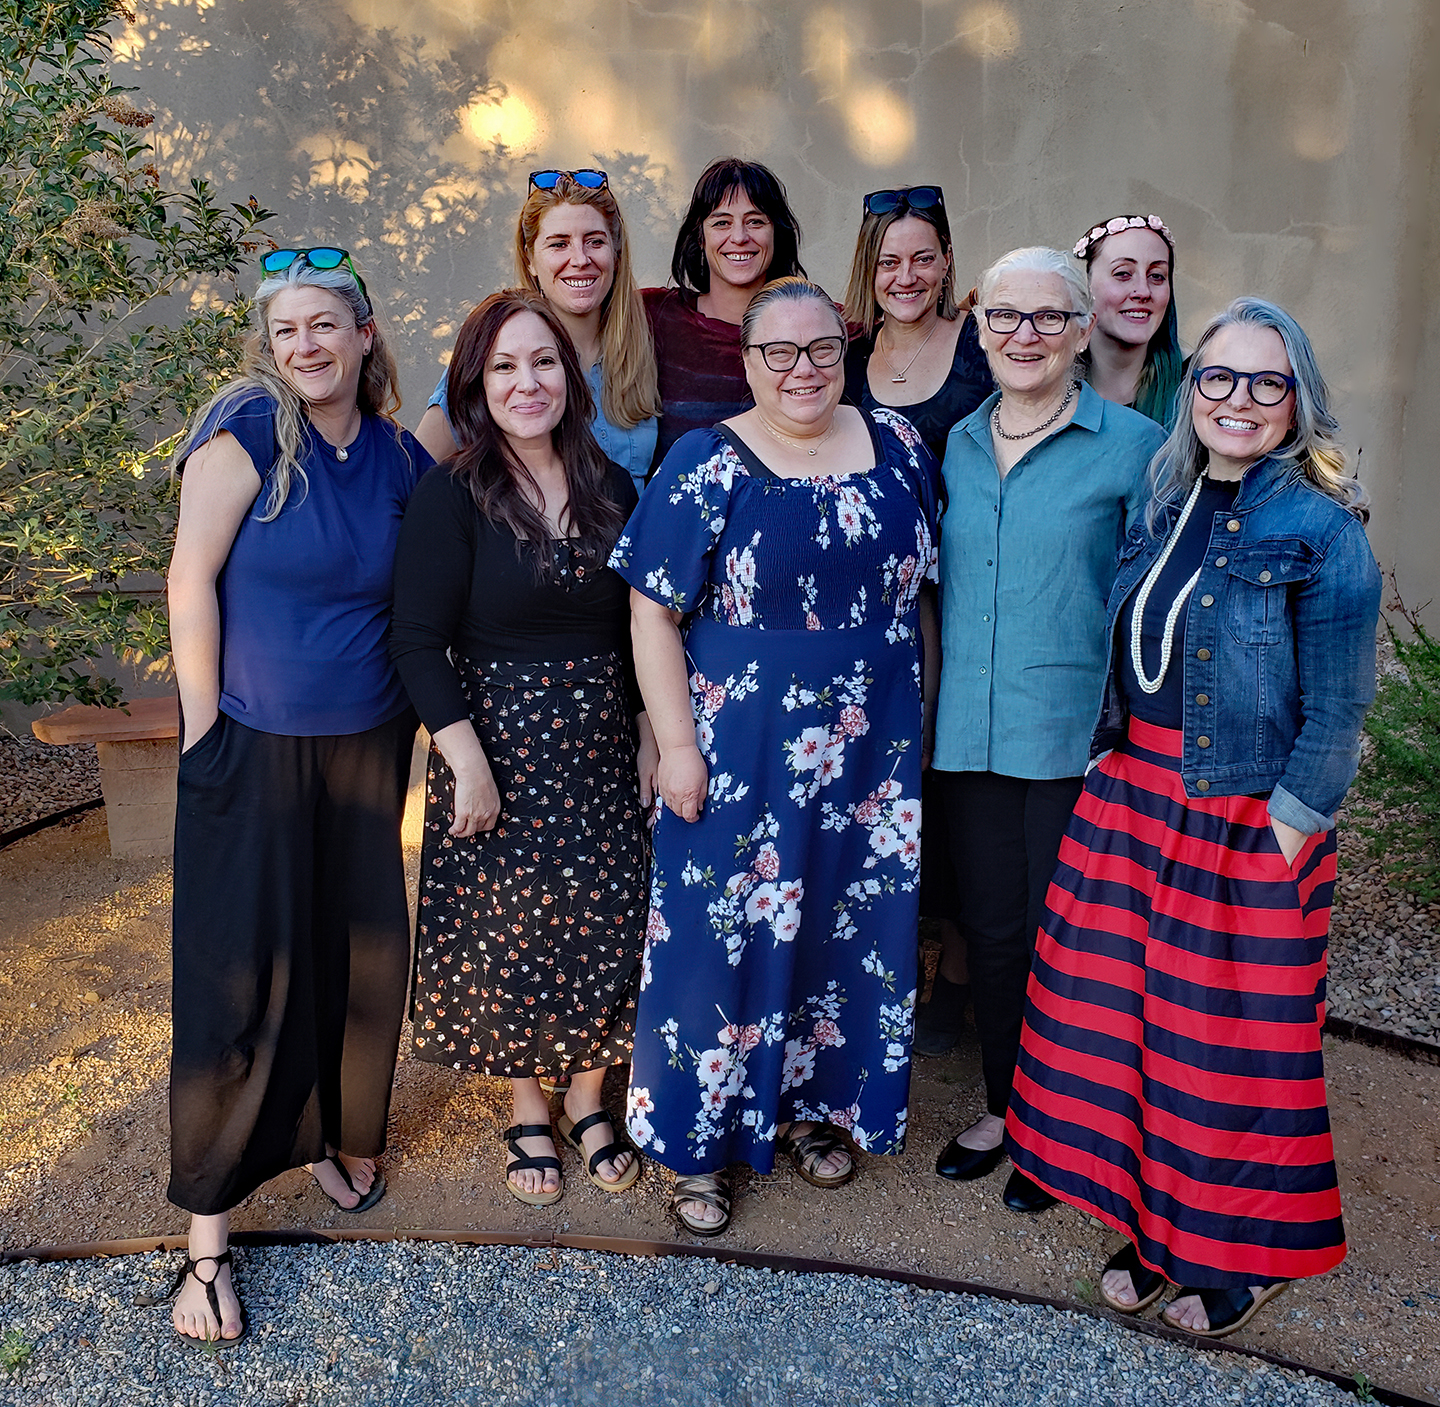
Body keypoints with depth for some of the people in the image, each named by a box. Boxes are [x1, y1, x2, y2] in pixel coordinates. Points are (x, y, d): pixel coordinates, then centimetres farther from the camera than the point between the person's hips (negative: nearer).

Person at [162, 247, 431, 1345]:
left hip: (368, 748, 5)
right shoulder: (248, 430, -11)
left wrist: (428, 719, 7)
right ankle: (209, 1234, 13)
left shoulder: (401, 461, 3)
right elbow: (192, 578, -11)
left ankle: (338, 1131, 41)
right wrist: (204, 728, -11)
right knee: (240, 976, 0)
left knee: (358, 951, 14)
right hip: (254, 752, -4)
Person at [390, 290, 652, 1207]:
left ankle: (588, 1103, 31)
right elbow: (420, 642, -13)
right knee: (508, 934, 8)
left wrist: (650, 738, 6)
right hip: (499, 744, -3)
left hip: (602, 747, 4)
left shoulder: (613, 491, 4)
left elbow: (640, 631, 10)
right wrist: (467, 765, -17)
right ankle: (528, 1113, 30)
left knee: (607, 928, 9)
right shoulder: (454, 498, -9)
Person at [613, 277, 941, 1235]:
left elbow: (919, 588, 12)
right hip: (742, 749, -4)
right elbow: (654, 613, -9)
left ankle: (811, 1104, 37)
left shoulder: (896, 446, 4)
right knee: (727, 928, 4)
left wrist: (918, 719, 9)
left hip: (872, 746, 4)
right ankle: (701, 1138, 23)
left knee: (847, 921, 14)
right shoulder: (708, 465, -8)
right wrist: (678, 745, -14)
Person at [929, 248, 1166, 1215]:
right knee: (991, 927, 13)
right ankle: (1004, 1108, 33)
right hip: (969, 730, 4)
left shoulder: (1134, 446, -5)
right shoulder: (958, 445, 9)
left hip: (1075, 735, -4)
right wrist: (933, 706, 14)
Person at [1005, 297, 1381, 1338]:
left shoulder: (1323, 531, -11)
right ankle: (1150, 1223, 32)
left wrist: (1291, 825, -13)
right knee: (1122, 1008, 11)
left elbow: (1336, 706, -11)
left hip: (1250, 819, -6)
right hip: (1134, 794, 6)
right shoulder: (1167, 506, 8)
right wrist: (1112, 756, 11)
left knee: (1233, 1036, 6)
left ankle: (1248, 1253, 29)